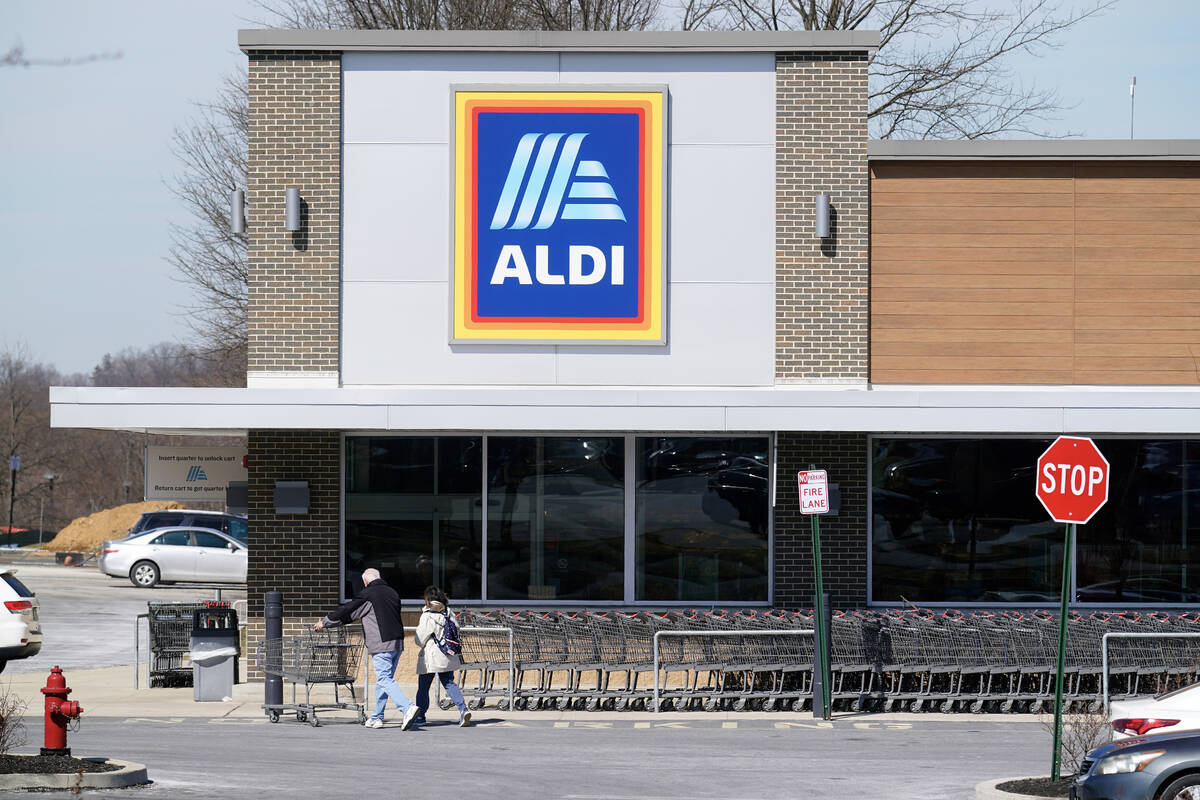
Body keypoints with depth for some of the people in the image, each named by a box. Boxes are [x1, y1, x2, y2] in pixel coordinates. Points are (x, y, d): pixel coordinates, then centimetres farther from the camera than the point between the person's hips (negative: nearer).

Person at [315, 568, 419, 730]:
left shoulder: (367, 594, -4)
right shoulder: (392, 593, 16)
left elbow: (346, 612, -1)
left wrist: (324, 623, 12)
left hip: (381, 644, -7)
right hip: (397, 643, 8)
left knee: (385, 680, -10)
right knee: (384, 679, 15)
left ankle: (408, 707, -27)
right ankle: (377, 718, 18)